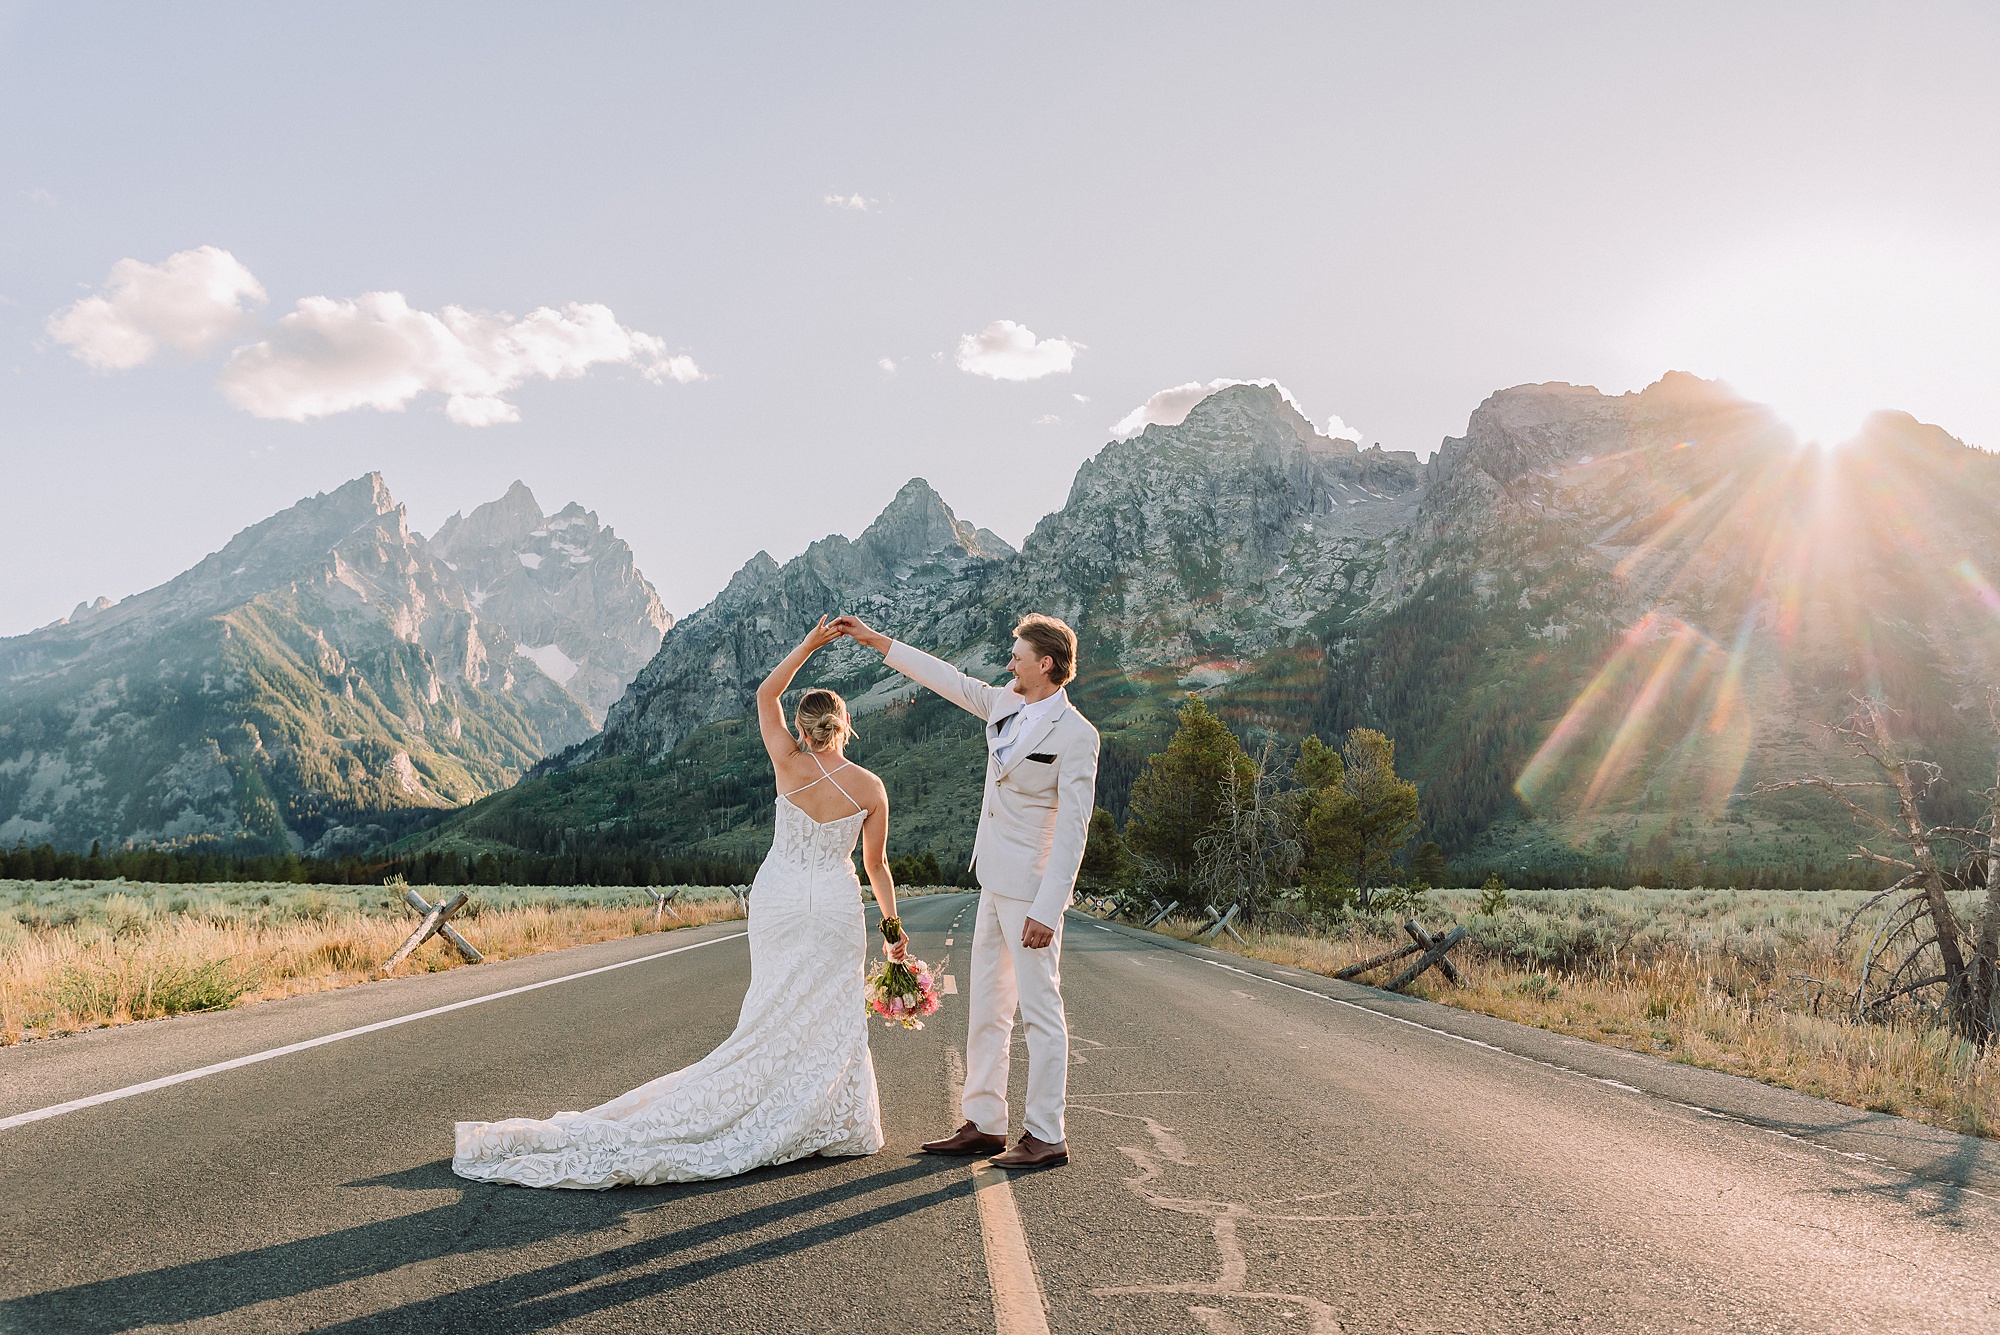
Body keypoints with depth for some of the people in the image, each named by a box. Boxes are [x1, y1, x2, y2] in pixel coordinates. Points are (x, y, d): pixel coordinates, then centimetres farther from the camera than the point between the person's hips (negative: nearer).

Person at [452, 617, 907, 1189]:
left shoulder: (790, 764, -7)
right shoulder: (871, 788, -7)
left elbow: (765, 694, 7)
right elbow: (876, 865, 1)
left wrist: (808, 645, 4)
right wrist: (892, 925, 12)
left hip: (777, 900, 1)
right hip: (837, 908, -1)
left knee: (777, 1013, 11)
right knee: (831, 1016, 8)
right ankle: (829, 1125, 12)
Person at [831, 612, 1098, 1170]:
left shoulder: (1076, 735, -14)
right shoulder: (1004, 706, 9)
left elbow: (1073, 828, -17)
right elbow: (947, 679, 21)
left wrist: (1047, 909, -21)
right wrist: (875, 639, 24)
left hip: (1032, 890, -9)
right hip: (995, 883, 9)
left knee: (1040, 1009, -2)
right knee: (986, 1006, 13)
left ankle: (1046, 1137, 6)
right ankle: (983, 1124, 22)